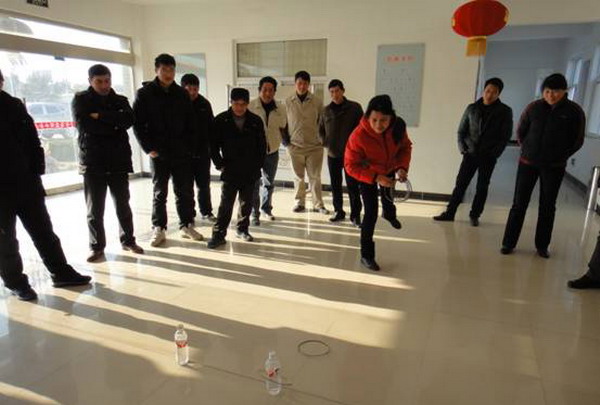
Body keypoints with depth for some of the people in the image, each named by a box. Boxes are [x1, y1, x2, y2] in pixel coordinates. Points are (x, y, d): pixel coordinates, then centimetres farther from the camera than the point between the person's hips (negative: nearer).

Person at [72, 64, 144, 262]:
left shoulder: (120, 100, 10)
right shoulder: (80, 100, 5)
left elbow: (128, 119, -10)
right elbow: (83, 125, -10)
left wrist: (100, 116, -13)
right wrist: (113, 125, -9)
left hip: (118, 160, 2)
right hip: (92, 161, -1)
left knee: (123, 205, 8)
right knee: (94, 209, 4)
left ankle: (128, 240, 22)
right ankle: (97, 246, 16)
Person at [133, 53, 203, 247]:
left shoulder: (182, 94, 6)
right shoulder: (145, 94, -1)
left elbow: (191, 123, 7)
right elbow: (137, 123, -3)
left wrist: (189, 146, -1)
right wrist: (148, 148, -10)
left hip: (181, 152, 2)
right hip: (158, 153, -2)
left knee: (185, 191, 7)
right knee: (160, 193, 7)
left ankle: (186, 225, 20)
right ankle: (158, 229, 17)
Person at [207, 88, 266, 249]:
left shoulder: (256, 121, 1)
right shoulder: (221, 120, -3)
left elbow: (262, 146, 6)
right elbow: (214, 145, 0)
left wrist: (258, 165, 1)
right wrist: (220, 165, -6)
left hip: (250, 172, 2)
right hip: (230, 171, -2)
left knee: (246, 203, 12)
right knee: (226, 204, -1)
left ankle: (242, 229, 28)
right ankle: (219, 234, 6)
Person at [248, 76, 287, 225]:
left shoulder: (280, 108, -2)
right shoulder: (251, 106, -11)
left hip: (272, 151, 4)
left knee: (269, 183, 17)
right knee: (254, 183, -3)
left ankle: (266, 208, 36)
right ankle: (254, 213, 8)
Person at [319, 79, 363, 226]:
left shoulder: (354, 108, -5)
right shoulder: (326, 110, 6)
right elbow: (321, 129, 17)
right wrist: (325, 142, 3)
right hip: (332, 154, 4)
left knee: (352, 186, -2)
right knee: (335, 186, 11)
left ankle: (355, 214, 10)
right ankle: (338, 211, 25)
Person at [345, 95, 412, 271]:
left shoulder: (399, 126, -29)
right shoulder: (358, 136, -40)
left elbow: (405, 147, -10)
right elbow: (351, 166, -32)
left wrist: (402, 167, -28)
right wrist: (375, 177, -43)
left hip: (389, 170, 5)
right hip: (367, 174, -4)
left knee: (387, 196, 33)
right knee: (371, 213, -10)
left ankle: (389, 214, 71)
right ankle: (366, 255, 6)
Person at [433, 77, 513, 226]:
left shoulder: (505, 111, -2)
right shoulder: (472, 108, 4)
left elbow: (506, 136, -1)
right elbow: (461, 130, 9)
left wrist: (494, 153, -9)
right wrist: (462, 148, -2)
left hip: (488, 157, -1)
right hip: (470, 153, 1)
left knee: (482, 187, 4)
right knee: (460, 183, 0)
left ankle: (474, 215, 16)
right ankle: (449, 213, 7)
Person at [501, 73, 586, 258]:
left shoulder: (574, 111, -4)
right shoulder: (534, 107, -3)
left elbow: (577, 141, 4)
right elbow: (520, 132, 9)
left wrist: (559, 157, 2)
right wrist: (528, 151, 7)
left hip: (554, 167, 0)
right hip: (528, 163, 0)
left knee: (547, 207, 8)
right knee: (519, 204, 1)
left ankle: (542, 246, 19)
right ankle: (509, 243, 7)